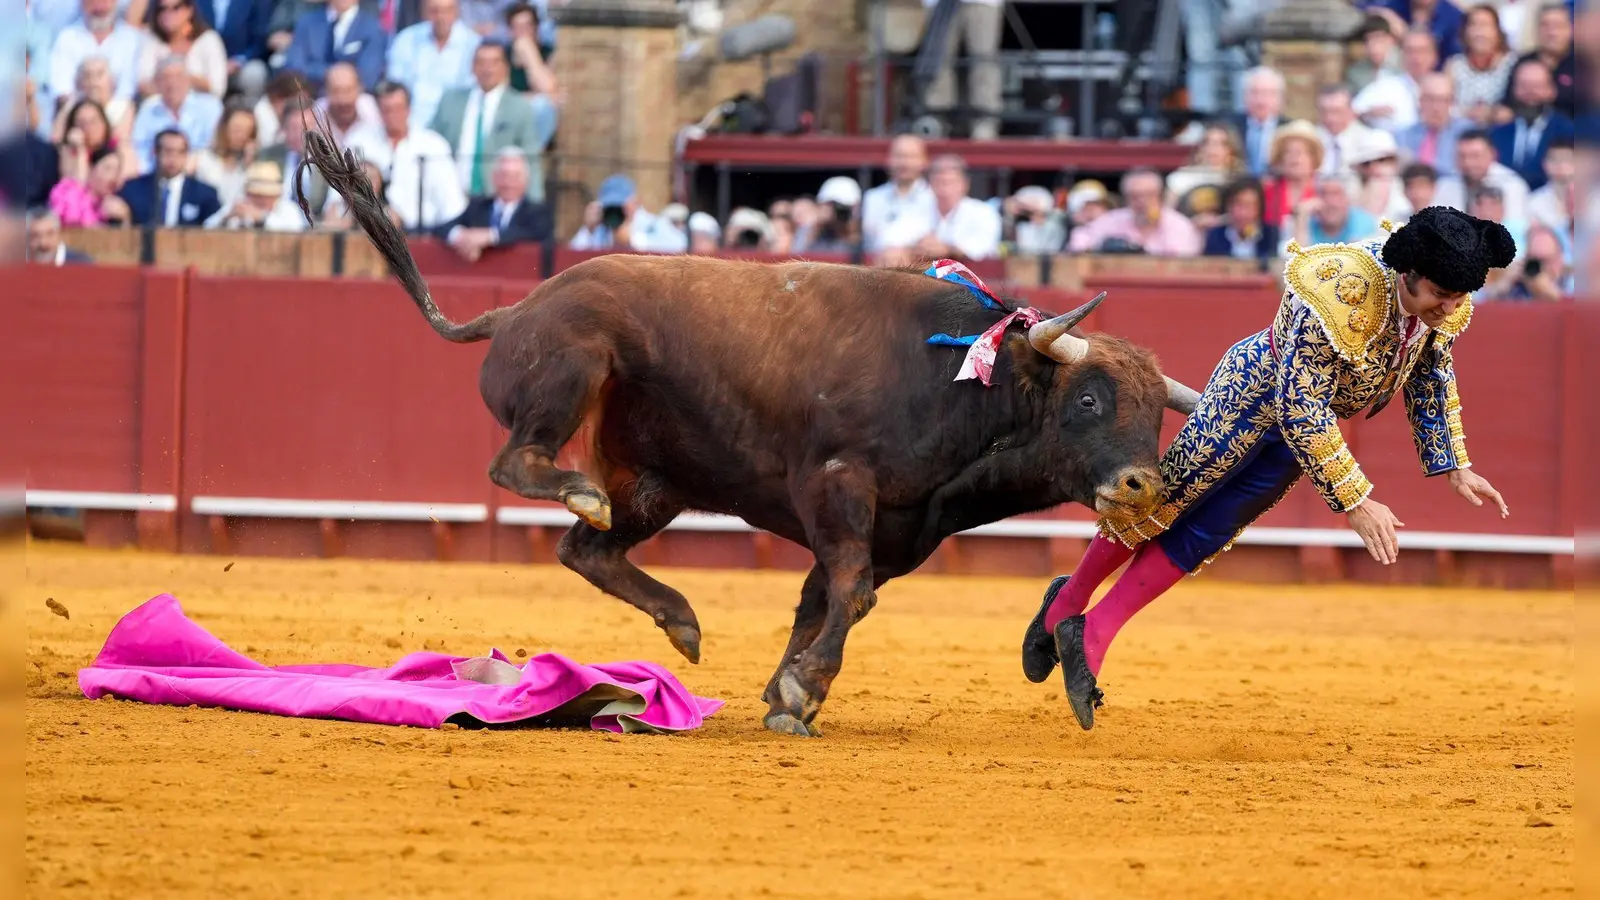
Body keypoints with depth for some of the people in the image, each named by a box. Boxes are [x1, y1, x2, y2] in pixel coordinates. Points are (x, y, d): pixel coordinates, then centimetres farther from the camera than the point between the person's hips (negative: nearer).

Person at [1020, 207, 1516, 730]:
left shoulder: (1445, 304, -18)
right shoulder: (1339, 295, -41)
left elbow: (1432, 377, 4)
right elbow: (1300, 410, -36)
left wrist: (1453, 468, 6)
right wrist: (1355, 502, -36)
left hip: (1305, 416, 6)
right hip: (1255, 390, -6)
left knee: (1202, 537, 8)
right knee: (1163, 499, 9)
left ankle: (1090, 638, 15)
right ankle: (1069, 602, 31)